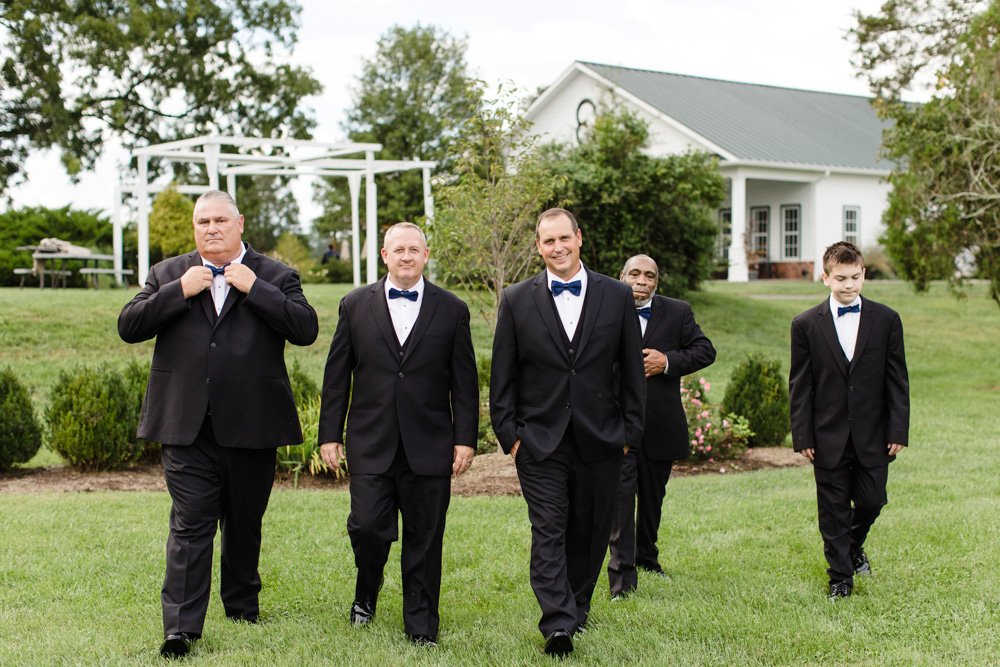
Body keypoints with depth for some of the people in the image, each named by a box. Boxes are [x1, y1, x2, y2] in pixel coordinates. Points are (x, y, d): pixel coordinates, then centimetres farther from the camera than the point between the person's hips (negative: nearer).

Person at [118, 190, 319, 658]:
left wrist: (254, 288, -13)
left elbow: (306, 330, -10)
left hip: (251, 426, 0)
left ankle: (242, 604, 33)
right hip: (188, 427, 0)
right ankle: (182, 626, -4)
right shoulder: (168, 275, 9)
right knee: (190, 524, -5)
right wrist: (180, 291, -10)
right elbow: (128, 328, 0)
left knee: (245, 523, 14)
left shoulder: (275, 277, 4)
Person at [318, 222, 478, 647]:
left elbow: (465, 383, 5)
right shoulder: (355, 305, 6)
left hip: (428, 447, 0)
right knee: (367, 527, -6)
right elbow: (337, 376, 8)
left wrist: (466, 439, -1)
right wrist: (330, 434, 4)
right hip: (371, 444, 0)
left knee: (424, 539, 4)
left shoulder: (451, 310, 5)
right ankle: (366, 592, 26)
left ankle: (421, 625, 18)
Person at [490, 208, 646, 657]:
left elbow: (632, 371, 6)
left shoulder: (616, 296, 3)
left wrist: (630, 430, 3)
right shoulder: (516, 301, 1)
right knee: (548, 532, -8)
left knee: (590, 531, 11)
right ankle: (558, 624, -11)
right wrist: (508, 433, -2)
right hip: (540, 440, -1)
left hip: (600, 440, 2)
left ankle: (577, 605, 28)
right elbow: (502, 376, 3)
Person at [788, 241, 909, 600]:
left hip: (872, 434, 1)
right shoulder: (806, 324, -2)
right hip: (829, 436, -1)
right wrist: (802, 436, -5)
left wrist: (898, 431, -3)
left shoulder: (886, 320, 0)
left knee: (871, 501, 7)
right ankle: (840, 576, 20)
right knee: (833, 510, 6)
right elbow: (800, 386, 0)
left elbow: (897, 380, 2)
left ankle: (854, 544, 39)